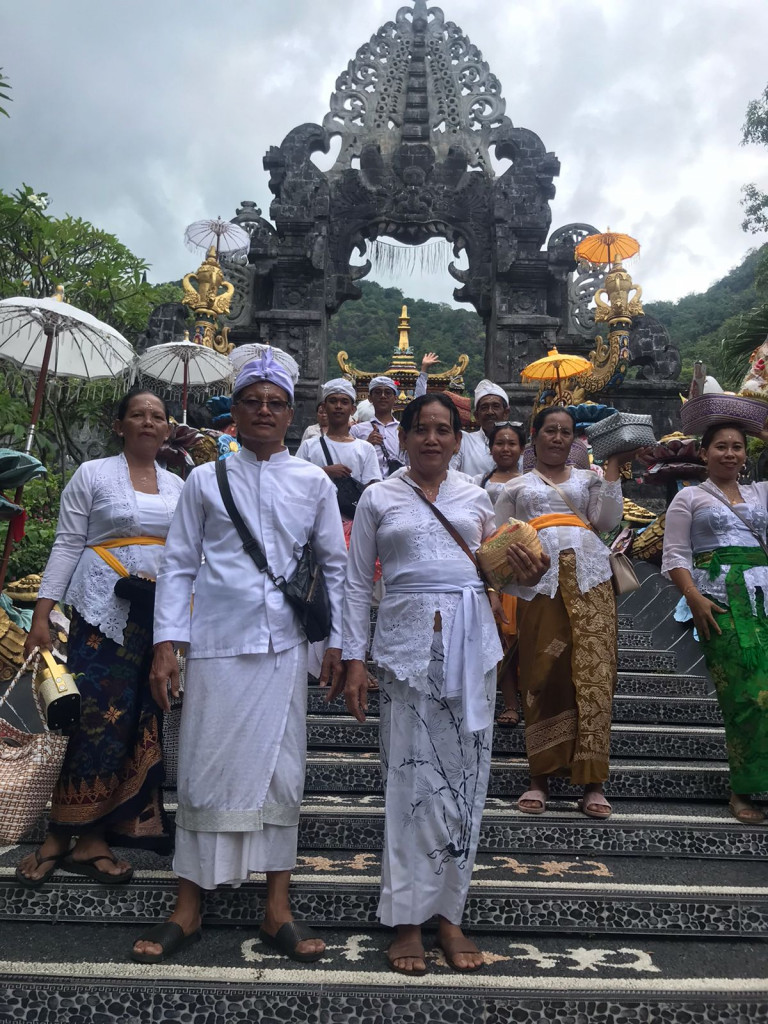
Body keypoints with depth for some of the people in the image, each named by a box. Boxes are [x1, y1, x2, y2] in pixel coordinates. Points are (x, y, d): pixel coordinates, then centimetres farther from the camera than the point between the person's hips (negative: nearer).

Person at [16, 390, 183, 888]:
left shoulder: (178, 486, 13)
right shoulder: (93, 474, 1)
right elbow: (68, 544, -2)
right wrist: (42, 615, -7)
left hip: (161, 613, 5)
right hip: (105, 610, -4)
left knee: (143, 719, 3)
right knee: (101, 716, -8)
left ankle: (89, 836, 14)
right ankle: (65, 834, 9)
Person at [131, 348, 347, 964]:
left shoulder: (314, 483, 7)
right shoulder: (206, 480, 6)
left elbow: (335, 566, 11)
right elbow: (179, 565, 6)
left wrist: (336, 642, 7)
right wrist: (167, 643, -1)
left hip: (283, 647, 1)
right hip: (216, 643, 0)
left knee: (280, 772, 6)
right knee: (207, 770, 4)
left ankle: (278, 911, 18)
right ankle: (188, 909, 19)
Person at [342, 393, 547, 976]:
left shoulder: (476, 498, 14)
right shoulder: (378, 499, 7)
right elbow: (358, 583, 5)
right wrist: (355, 658, 0)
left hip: (470, 641, 3)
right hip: (408, 640, -2)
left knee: (465, 774, 4)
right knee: (412, 777, -2)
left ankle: (450, 914, 19)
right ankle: (408, 918, 12)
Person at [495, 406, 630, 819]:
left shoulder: (588, 479, 24)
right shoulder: (516, 487, 22)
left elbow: (607, 520, 8)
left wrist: (612, 469, 6)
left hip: (588, 577, 1)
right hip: (538, 580, 0)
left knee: (593, 671, -8)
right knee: (543, 675, -3)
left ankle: (592, 781, -4)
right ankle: (541, 777, 6)